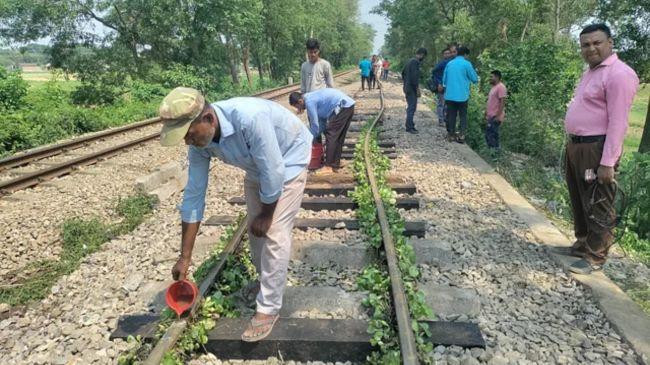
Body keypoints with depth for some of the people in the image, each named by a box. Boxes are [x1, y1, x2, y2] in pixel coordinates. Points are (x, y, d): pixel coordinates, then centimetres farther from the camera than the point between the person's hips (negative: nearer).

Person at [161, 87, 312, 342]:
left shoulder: (249, 118, -42)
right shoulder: (199, 143, -19)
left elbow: (274, 171, -32)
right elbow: (194, 195, -12)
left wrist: (266, 213, -16)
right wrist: (185, 257, -8)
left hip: (289, 158, -6)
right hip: (257, 166, 7)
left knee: (275, 233, -11)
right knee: (255, 228, 12)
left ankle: (268, 308, 3)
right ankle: (266, 281, 37)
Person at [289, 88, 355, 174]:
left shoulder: (309, 101, -12)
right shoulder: (312, 97, 17)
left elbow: (315, 124, -6)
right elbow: (322, 120, 21)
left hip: (342, 106, -10)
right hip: (349, 105, 10)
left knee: (331, 136, -7)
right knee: (338, 137, 15)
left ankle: (329, 167, -5)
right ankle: (335, 164, 21)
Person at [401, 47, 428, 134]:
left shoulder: (410, 61, 14)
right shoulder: (416, 62, -16)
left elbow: (403, 72, 23)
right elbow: (415, 76, -23)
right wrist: (418, 89, -19)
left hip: (407, 87, 10)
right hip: (412, 89, -10)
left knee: (410, 107, 14)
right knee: (412, 108, -6)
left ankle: (410, 125, 20)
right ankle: (409, 127, -3)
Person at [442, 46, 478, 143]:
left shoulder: (449, 63, 7)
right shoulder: (466, 64, -6)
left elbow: (444, 79, 14)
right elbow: (475, 79, -2)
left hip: (450, 95, 3)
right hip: (462, 95, -3)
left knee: (451, 115, 10)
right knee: (463, 115, 6)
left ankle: (451, 135, 13)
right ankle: (462, 134, -4)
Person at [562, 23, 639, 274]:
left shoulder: (619, 74, -14)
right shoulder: (591, 71, 16)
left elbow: (617, 122, -20)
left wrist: (608, 162, -24)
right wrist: (572, 144, 17)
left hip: (597, 149, -10)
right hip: (576, 145, 10)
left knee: (598, 207, 0)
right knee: (579, 201, 19)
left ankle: (595, 258, 11)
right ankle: (582, 244, 34)